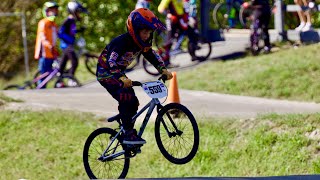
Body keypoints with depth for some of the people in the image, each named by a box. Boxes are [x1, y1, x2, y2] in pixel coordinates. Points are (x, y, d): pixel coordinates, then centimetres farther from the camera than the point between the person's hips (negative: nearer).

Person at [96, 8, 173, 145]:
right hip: (105, 73, -9)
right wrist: (122, 78, -54)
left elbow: (152, 56, 10)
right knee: (126, 99, -25)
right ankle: (128, 135, -24)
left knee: (133, 103, 0)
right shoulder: (122, 42, -30)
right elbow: (111, 63, -39)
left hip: (118, 73, 9)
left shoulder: (143, 43, -4)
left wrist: (163, 70, -6)